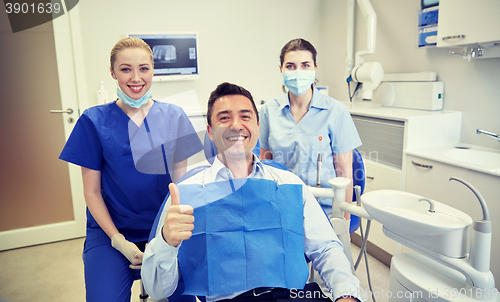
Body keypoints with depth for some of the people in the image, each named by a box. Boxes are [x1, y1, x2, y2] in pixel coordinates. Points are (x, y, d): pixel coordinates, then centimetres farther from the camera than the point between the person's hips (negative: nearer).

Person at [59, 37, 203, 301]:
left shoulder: (173, 116, 0)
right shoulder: (95, 121, -4)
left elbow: (181, 180, 3)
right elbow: (92, 192, -2)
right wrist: (119, 241, -11)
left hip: (164, 229, 1)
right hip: (111, 230, -1)